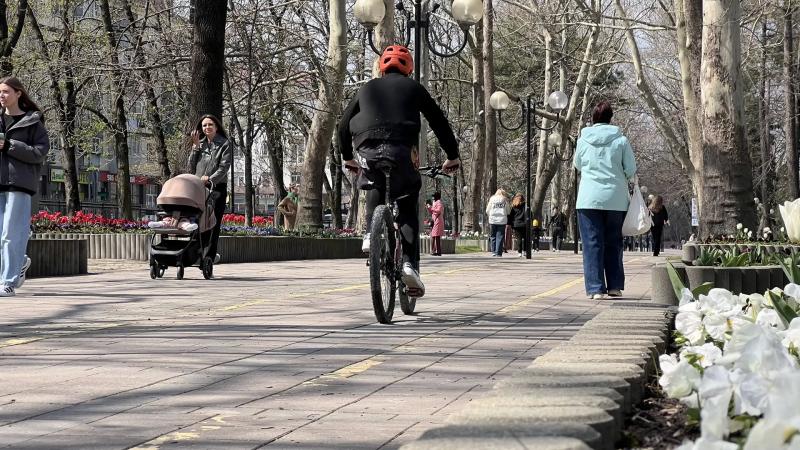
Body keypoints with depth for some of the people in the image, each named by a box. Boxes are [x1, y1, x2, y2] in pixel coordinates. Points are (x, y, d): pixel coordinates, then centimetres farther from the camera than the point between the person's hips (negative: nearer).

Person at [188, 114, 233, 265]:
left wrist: (210, 179, -20)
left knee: (213, 223, -7)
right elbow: (191, 167, 12)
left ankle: (209, 256, -7)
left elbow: (224, 167, -7)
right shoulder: (199, 144, 18)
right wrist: (196, 147, 4)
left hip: (217, 188, -4)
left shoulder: (225, 144, 4)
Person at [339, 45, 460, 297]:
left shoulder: (368, 88, 25)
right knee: (407, 208, 10)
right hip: (400, 151, -2)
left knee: (375, 190, 32)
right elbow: (439, 122, 20)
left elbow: (344, 125, 29)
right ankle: (410, 264, -5)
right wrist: (453, 156, 30)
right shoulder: (413, 87, 20)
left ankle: (371, 232, 10)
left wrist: (347, 157, 41)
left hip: (367, 150, 2)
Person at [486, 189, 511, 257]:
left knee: (493, 236, 9)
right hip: (502, 221, -1)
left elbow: (487, 211, 9)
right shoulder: (505, 200, 5)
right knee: (500, 237, 1)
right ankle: (498, 253, -3)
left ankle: (493, 251, 6)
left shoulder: (492, 199, 7)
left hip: (493, 220, 1)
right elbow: (508, 211, 7)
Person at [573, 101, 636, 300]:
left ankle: (595, 288, -5)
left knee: (592, 244, 1)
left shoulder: (583, 139, 1)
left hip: (589, 199, -1)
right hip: (616, 199, 1)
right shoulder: (621, 140, -2)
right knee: (614, 243, 13)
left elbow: (577, 165, 15)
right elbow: (631, 170, 1)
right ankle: (615, 286, 14)